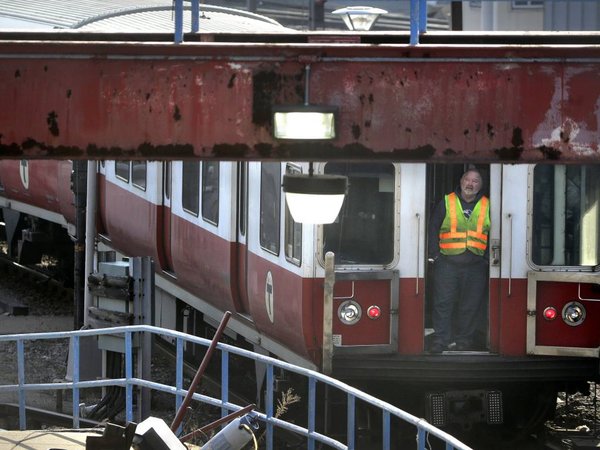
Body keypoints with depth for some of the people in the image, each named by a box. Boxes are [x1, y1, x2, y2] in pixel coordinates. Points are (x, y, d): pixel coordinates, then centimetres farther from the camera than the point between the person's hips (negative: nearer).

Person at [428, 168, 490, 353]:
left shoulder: (487, 206, 9)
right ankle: (440, 341, 0)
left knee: (471, 305, 4)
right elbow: (433, 228, 5)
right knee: (443, 303, -4)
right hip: (447, 263, -1)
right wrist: (434, 254, -2)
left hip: (475, 266, 1)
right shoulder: (446, 203, 4)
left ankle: (464, 341, 14)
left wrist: (487, 258, 4)